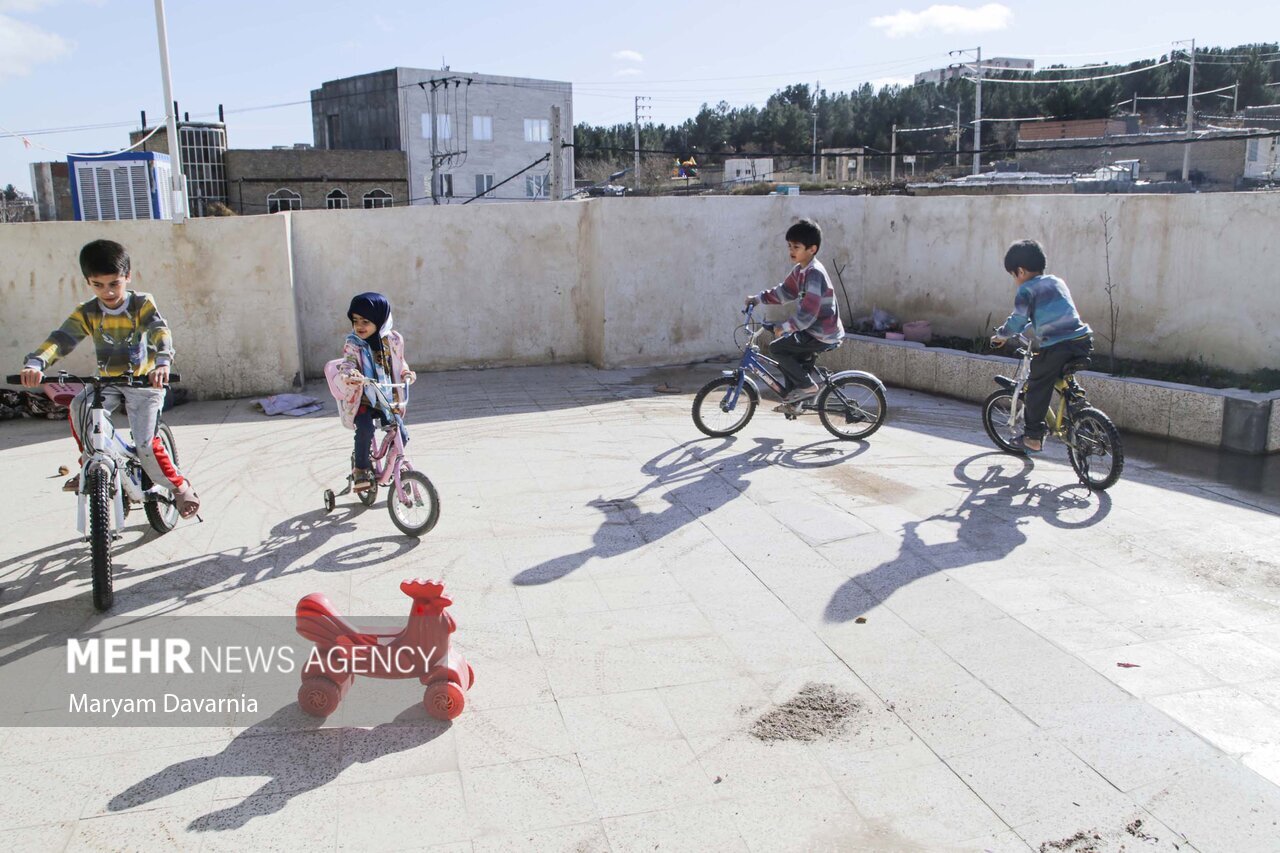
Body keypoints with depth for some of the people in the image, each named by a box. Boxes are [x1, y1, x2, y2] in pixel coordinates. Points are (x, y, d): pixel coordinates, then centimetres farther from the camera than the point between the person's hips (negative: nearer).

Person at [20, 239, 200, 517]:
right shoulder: (87, 313, -3)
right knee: (79, 407, -27)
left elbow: (160, 332, -28)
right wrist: (35, 363, -36)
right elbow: (61, 338, -16)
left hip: (144, 381, -3)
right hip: (107, 382, 4)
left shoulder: (142, 304, -11)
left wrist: (162, 363, -49)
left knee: (145, 445, -15)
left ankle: (181, 487, 7)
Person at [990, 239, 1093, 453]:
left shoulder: (1027, 290, 0)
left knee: (1037, 389, 7)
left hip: (1056, 346, -7)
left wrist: (1000, 336, 15)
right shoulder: (1058, 282, 22)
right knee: (1064, 382, 27)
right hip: (1083, 340, 7)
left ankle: (1033, 437, 10)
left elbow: (1018, 320, -3)